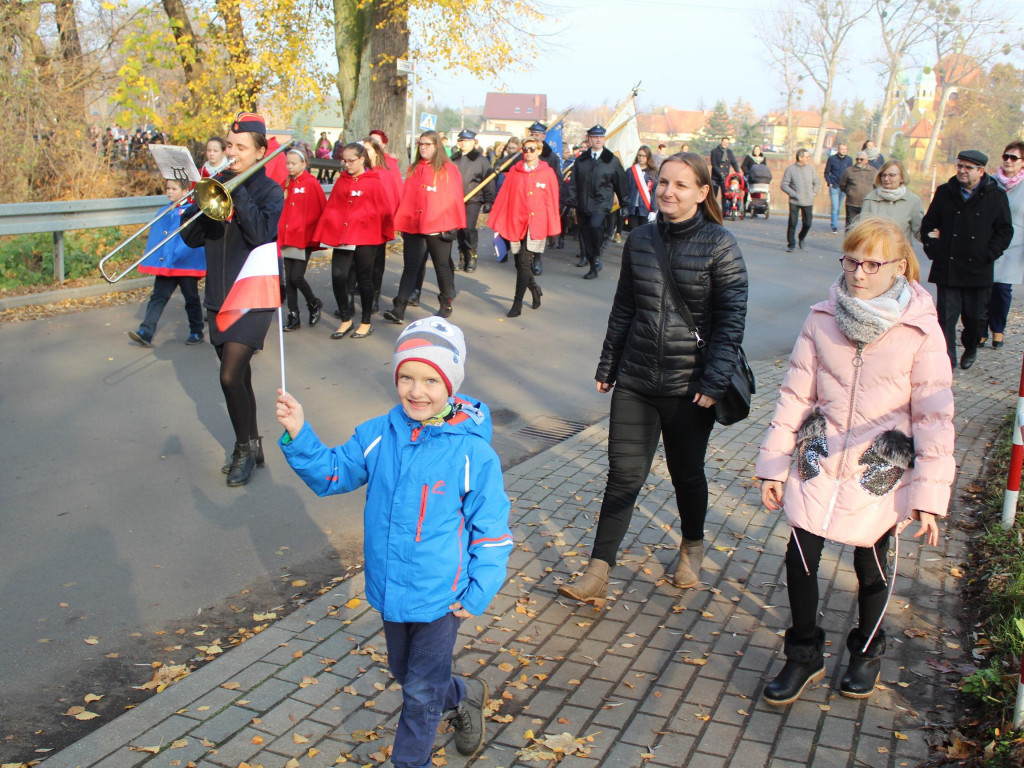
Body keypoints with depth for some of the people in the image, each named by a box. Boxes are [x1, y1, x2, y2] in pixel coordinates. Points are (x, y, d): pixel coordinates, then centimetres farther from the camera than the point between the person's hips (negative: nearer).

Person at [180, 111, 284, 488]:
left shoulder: (270, 191, -5)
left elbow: (262, 235, -22)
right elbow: (191, 237, 5)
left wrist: (237, 191, -20)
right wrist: (203, 201, -12)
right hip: (218, 297, 6)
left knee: (231, 376, -15)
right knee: (238, 377, 14)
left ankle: (246, 447, 5)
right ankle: (250, 448, 28)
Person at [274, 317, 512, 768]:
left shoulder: (472, 453, -20)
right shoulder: (377, 436, -9)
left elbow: (491, 528, -12)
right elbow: (331, 473, 1)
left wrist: (479, 594, -11)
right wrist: (298, 435, -15)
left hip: (439, 596, -5)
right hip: (390, 589, 6)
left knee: (420, 693, 10)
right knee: (405, 674, 27)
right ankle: (462, 697, 56)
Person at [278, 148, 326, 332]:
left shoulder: (311, 183, -6)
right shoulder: (286, 184, 11)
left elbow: (322, 209, -5)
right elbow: (281, 210, 17)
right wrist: (281, 233, 9)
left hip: (304, 237, -6)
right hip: (287, 238, 6)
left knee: (297, 277, -10)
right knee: (289, 279, 5)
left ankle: (314, 304, 17)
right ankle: (293, 317, 13)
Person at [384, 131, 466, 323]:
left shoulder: (448, 169, 0)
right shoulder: (413, 169, 13)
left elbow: (454, 197, -3)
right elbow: (406, 198, 11)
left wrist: (452, 225, -9)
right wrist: (401, 223, 5)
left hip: (439, 227, -3)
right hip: (413, 226, 3)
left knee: (442, 266, 8)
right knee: (410, 267, -1)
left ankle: (446, 305, 23)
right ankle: (399, 309, -6)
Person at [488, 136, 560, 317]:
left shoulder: (547, 173, 1)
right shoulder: (514, 171, 5)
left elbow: (552, 202, 2)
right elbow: (503, 197, 5)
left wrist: (552, 229, 0)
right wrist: (498, 224, 2)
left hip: (536, 226, -3)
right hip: (515, 224, 3)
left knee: (524, 263, -10)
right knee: (520, 264, 9)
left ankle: (517, 303, -2)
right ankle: (535, 290, 35)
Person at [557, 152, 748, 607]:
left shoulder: (719, 246, -9)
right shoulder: (641, 240, 4)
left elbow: (731, 320, -10)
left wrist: (714, 383, -16)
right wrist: (607, 366, 12)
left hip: (689, 385, -3)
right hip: (635, 380, 3)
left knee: (687, 473, 14)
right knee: (623, 474, 2)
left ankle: (692, 546, 42)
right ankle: (597, 574, 6)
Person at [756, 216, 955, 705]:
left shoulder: (920, 331, -11)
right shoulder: (822, 319, -4)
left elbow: (935, 417, -9)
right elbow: (795, 394, 1)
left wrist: (929, 495, -12)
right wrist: (773, 466, 1)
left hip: (880, 476, -2)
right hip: (818, 465, 2)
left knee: (871, 569, 14)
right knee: (799, 559, 2)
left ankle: (867, 652, 41)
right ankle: (804, 655, 26)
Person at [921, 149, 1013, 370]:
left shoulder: (996, 196, 1)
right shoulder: (944, 192, 5)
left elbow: (1005, 231, 3)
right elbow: (928, 224, 12)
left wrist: (988, 255, -7)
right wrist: (932, 248, 0)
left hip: (978, 271, 0)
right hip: (946, 268, 0)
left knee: (974, 316, 11)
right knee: (945, 316, -3)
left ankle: (970, 349, 37)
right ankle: (946, 360, 3)